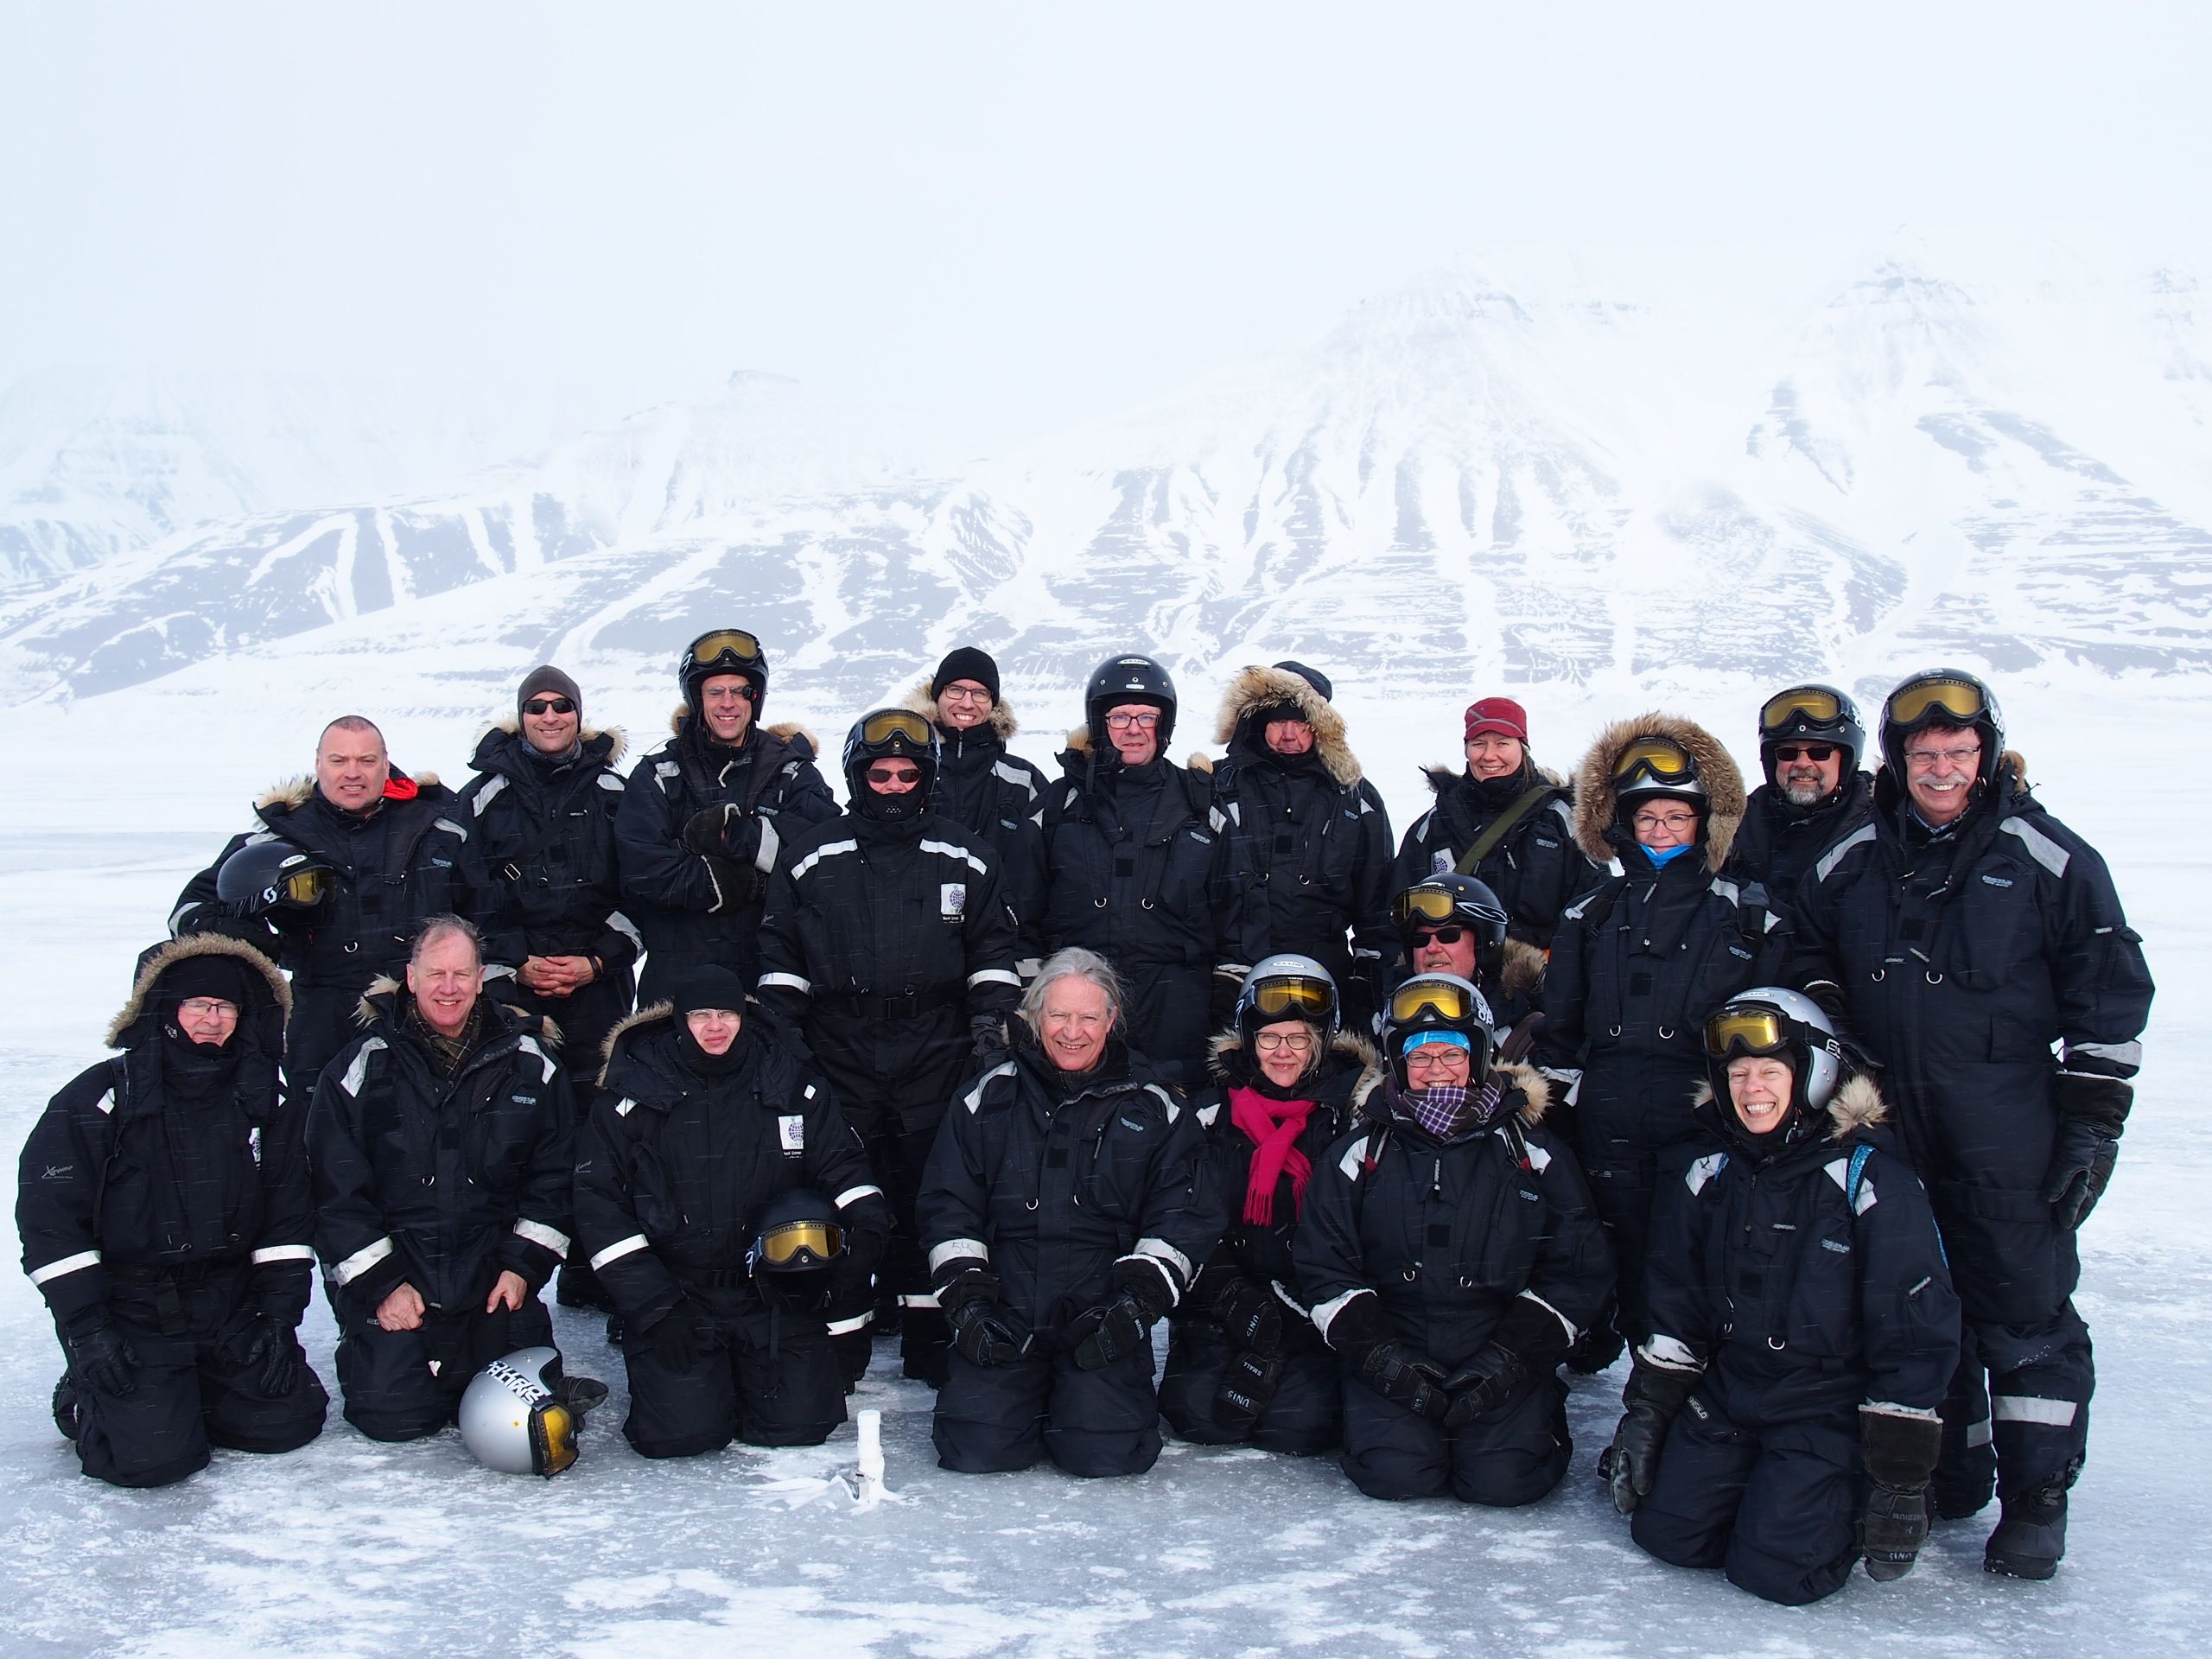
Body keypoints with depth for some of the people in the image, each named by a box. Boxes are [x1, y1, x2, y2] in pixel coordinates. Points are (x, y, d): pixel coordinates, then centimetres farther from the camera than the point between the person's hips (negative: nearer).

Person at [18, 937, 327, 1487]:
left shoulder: (266, 1102, 5)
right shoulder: (98, 1099, -8)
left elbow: (288, 1220, 8)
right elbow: (48, 1216, -8)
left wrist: (279, 1317, -1)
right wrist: (85, 1328, -13)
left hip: (233, 1309, 4)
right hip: (129, 1312, -4)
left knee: (290, 1420, -7)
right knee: (152, 1455, -18)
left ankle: (188, 1393, 21)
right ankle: (84, 1400, 15)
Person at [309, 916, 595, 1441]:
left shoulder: (529, 1062, 4)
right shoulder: (363, 1064, -1)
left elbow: (556, 1172, 7)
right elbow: (336, 1188, -2)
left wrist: (523, 1266, -3)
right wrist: (381, 1283, -9)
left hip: (495, 1277, 2)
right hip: (389, 1272, -1)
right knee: (393, 1413, -14)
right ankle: (364, 1354, 22)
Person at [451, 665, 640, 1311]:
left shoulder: (612, 794, 11)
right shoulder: (485, 794, 9)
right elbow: (468, 899, 5)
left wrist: (597, 961, -4)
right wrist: (518, 964, -6)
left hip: (597, 987, 1)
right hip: (508, 990, -1)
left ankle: (590, 1278, 7)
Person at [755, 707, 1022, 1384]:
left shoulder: (964, 859, 7)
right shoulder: (810, 858, 7)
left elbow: (994, 947, 15)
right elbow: (779, 951, 12)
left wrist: (992, 1019, 5)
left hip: (935, 1050, 0)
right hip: (839, 1049, 0)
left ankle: (930, 1339, 12)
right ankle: (840, 1342, 13)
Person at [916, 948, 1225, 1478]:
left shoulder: (1152, 1108, 7)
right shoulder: (991, 1097, 9)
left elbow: (1185, 1215, 4)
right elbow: (946, 1204, 10)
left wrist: (1139, 1299, -9)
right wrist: (964, 1297, -3)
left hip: (1105, 1313, -1)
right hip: (1003, 1314, 1)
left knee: (1107, 1450, -19)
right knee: (976, 1447, -15)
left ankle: (1082, 1394, 15)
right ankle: (1030, 1391, 17)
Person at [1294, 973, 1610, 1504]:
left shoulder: (1532, 1151, 6)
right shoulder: (1360, 1153, 7)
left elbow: (1578, 1268, 4)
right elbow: (1324, 1266, 4)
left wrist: (1509, 1359, -8)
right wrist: (1381, 1355, -10)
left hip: (1504, 1353, 0)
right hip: (1390, 1353, 0)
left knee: (1505, 1478, -20)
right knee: (1397, 1474, -22)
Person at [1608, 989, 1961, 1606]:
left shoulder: (1869, 1176, -13)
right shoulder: (1710, 1173, 4)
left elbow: (1916, 1330, -11)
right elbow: (1674, 1304, 11)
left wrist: (1900, 1474, -11)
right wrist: (1644, 1413, 5)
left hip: (1833, 1409, -5)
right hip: (1729, 1392, 6)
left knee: (1776, 1570, -18)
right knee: (1664, 1531, -6)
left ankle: (1838, 1493, 11)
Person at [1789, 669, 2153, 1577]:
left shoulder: (2049, 857, -3)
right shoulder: (1853, 860, 7)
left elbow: (2109, 988, -2)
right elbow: (1812, 947, 24)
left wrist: (2093, 1118, -5)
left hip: (2009, 1134, -4)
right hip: (1890, 1125, 4)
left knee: (2024, 1305, -1)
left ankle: (2037, 1497, 10)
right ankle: (1950, 1467, 29)